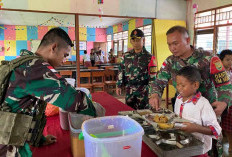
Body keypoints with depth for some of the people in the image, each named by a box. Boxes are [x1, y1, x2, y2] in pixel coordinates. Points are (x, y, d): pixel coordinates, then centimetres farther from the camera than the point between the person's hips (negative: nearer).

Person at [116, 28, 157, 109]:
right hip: (129, 90, 4)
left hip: (143, 90, -4)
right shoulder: (126, 55, 6)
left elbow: (152, 77, -7)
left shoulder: (149, 57, -7)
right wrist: (119, 85, 7)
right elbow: (121, 71, 11)